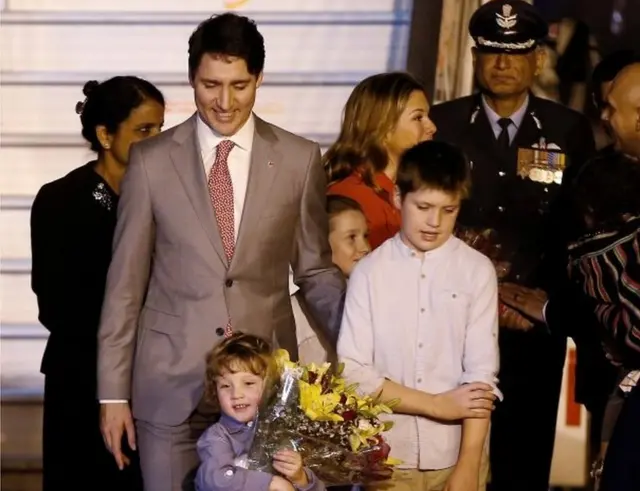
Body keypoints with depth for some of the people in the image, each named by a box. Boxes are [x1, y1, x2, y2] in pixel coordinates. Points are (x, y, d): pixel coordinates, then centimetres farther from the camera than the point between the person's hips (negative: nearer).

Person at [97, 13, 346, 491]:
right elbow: (125, 282, 4)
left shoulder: (300, 159, 2)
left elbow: (315, 269, 9)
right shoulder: (151, 160, 1)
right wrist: (113, 392, 3)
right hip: (170, 381, 0)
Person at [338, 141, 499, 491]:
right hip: (387, 457, 0)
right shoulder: (369, 272, -2)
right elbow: (352, 371, -6)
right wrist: (438, 404, -10)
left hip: (457, 455, 0)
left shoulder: (477, 271, -3)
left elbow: (481, 373, -6)